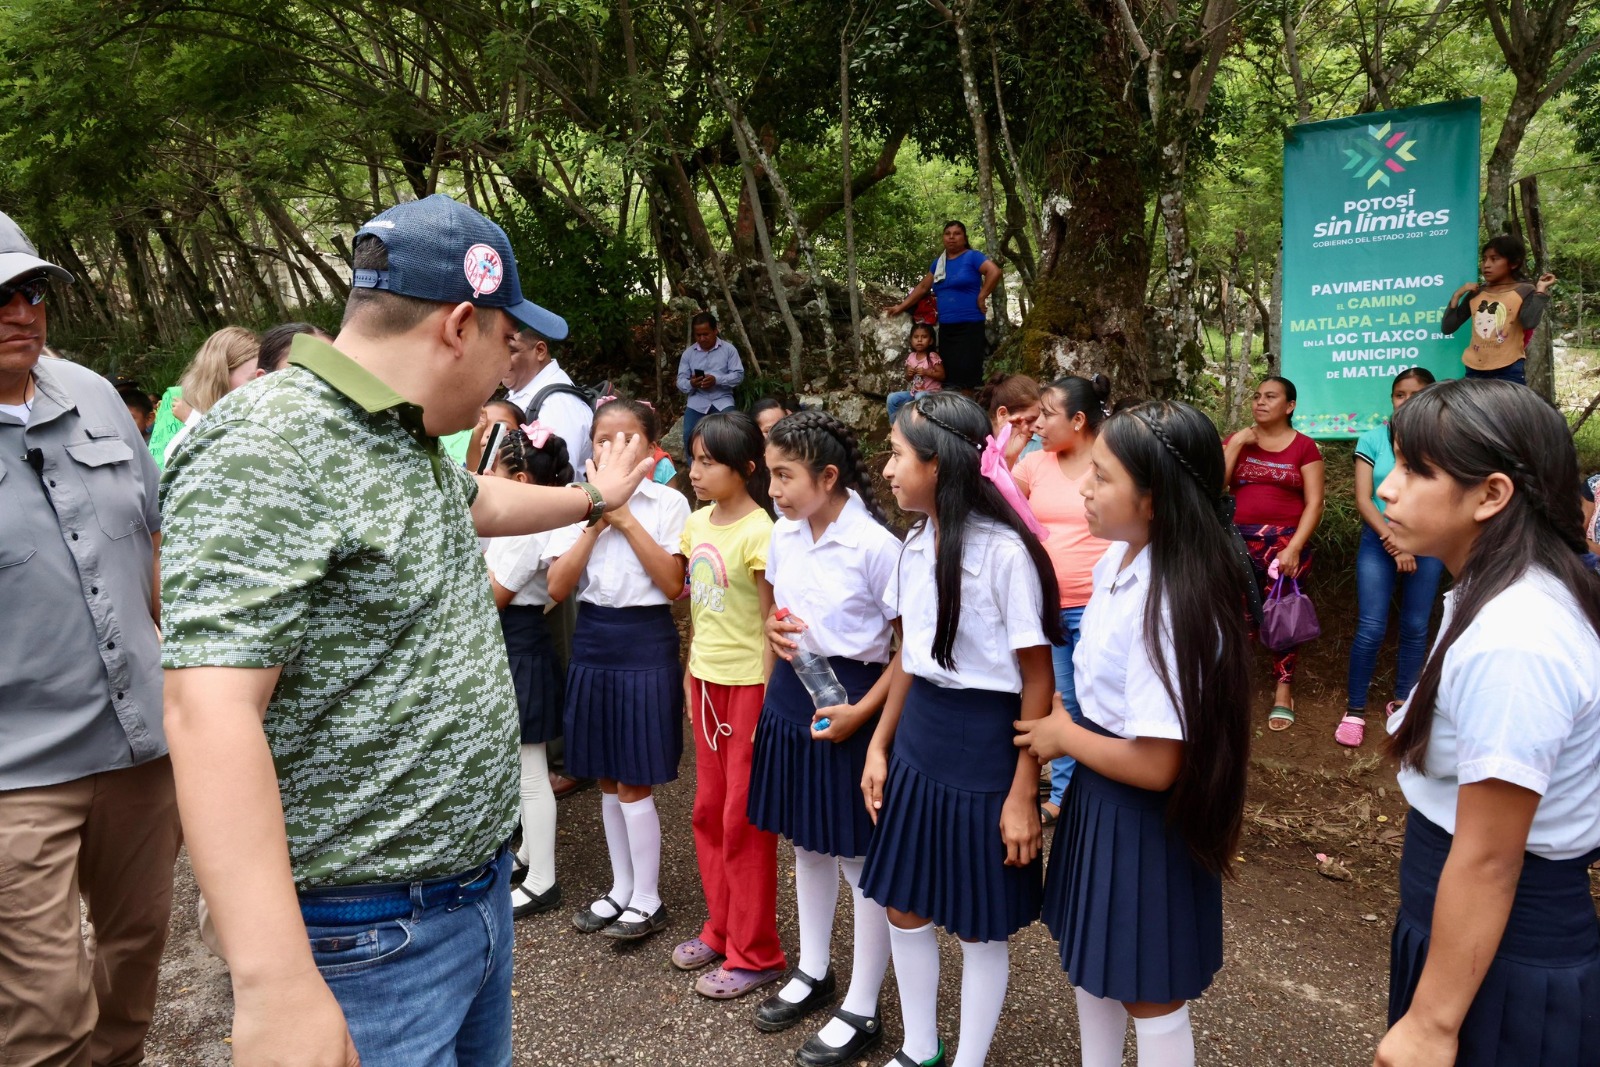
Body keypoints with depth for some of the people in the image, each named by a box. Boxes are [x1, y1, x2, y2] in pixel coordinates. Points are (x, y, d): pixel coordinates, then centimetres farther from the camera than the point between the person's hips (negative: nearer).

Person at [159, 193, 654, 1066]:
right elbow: (210, 716, -30)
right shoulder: (269, 449, -23)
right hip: (368, 941, -9)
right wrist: (278, 991, -32)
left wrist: (593, 497, 44)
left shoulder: (411, 442, 8)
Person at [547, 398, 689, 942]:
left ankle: (647, 900, 17)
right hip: (593, 641, 4)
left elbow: (674, 585, -14)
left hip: (646, 643, -4)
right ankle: (621, 888, 30)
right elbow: (558, 587, -4)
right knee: (608, 777, 14)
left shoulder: (668, 503, -5)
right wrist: (595, 522, -12)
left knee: (634, 780, 0)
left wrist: (627, 520, -15)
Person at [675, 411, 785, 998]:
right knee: (709, 811, 17)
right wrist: (690, 669, 15)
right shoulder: (697, 524, 5)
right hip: (706, 678, 8)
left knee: (744, 818, 3)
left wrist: (771, 696, -15)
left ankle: (754, 953, 19)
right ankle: (721, 928, 34)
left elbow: (771, 618, -16)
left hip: (748, 683, -7)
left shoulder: (759, 533, -18)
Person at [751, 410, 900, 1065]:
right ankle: (812, 973, 40)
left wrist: (860, 712, -21)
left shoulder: (875, 545, -19)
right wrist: (774, 627, -4)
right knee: (807, 843, 20)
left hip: (851, 700, -7)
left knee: (859, 857, 5)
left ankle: (861, 1011, 22)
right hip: (791, 693, 7)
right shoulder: (782, 535, 2)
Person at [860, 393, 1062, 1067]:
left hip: (983, 744, -7)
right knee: (903, 904, 17)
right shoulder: (917, 541, 3)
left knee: (979, 923, 10)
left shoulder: (1004, 551, -19)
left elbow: (1038, 679, -14)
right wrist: (879, 745, 11)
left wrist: (1023, 793, -14)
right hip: (918, 736, 7)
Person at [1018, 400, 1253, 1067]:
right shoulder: (1114, 561, -3)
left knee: (1148, 993, 14)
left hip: (1143, 819, -9)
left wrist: (1064, 737, -14)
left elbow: (1156, 765, -27)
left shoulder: (1167, 610, -30)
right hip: (1095, 795, 9)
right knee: (1089, 959, 26)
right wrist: (1068, 716, 2)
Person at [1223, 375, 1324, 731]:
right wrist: (1236, 443, -7)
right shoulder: (1236, 440, 10)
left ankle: (1284, 690, 18)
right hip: (1240, 541, 2)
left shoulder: (1305, 447, 1)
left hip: (1285, 543, -2)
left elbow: (1314, 504, -3)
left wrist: (1294, 547, -13)